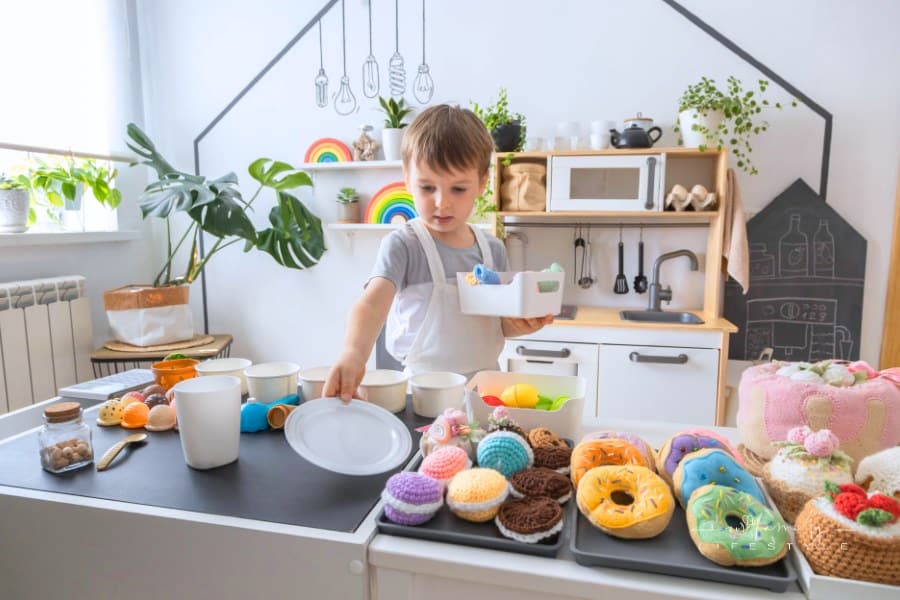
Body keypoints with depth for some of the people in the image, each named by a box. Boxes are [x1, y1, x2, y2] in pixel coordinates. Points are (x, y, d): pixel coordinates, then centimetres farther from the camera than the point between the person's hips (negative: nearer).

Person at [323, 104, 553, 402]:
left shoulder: (494, 249, 4)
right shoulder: (403, 245, -11)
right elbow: (372, 302, -27)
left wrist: (520, 324, -8)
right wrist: (354, 354, -45)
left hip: (484, 385, 4)